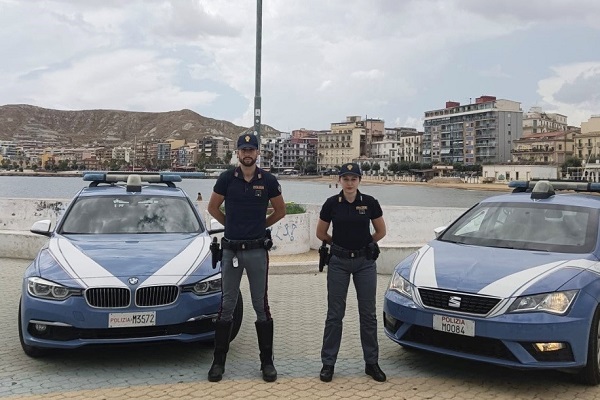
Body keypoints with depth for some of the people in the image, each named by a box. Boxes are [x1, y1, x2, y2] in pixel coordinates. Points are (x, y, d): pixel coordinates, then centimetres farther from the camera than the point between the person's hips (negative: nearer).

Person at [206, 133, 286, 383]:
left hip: (257, 250, 0)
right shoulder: (226, 179, -1)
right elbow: (212, 207, 12)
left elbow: (280, 211, 11)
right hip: (230, 249, 1)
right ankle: (219, 361, 16)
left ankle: (267, 361, 15)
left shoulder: (268, 181, -1)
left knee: (261, 306, 6)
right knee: (226, 306, 7)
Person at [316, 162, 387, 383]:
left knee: (368, 313, 7)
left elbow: (381, 231, 8)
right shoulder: (332, 203, -5)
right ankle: (328, 363, 15)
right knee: (335, 314, 5)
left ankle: (371, 362, 20)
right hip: (338, 262, 0)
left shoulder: (370, 202, -5)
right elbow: (321, 233, 7)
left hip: (365, 261, 1)